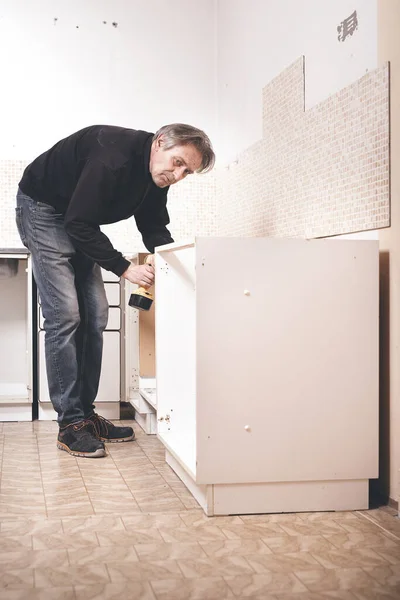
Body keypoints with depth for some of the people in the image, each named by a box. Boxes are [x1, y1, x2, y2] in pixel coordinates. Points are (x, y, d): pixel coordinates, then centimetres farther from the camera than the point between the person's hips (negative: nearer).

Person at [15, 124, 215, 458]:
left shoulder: (155, 178, -6)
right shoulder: (113, 156, -33)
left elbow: (154, 228, 3)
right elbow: (79, 224, -31)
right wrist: (125, 269, -30)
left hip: (79, 223, 9)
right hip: (42, 209, -9)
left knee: (95, 316, 2)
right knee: (64, 314, -16)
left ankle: (86, 413, 8)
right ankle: (70, 424, -12)